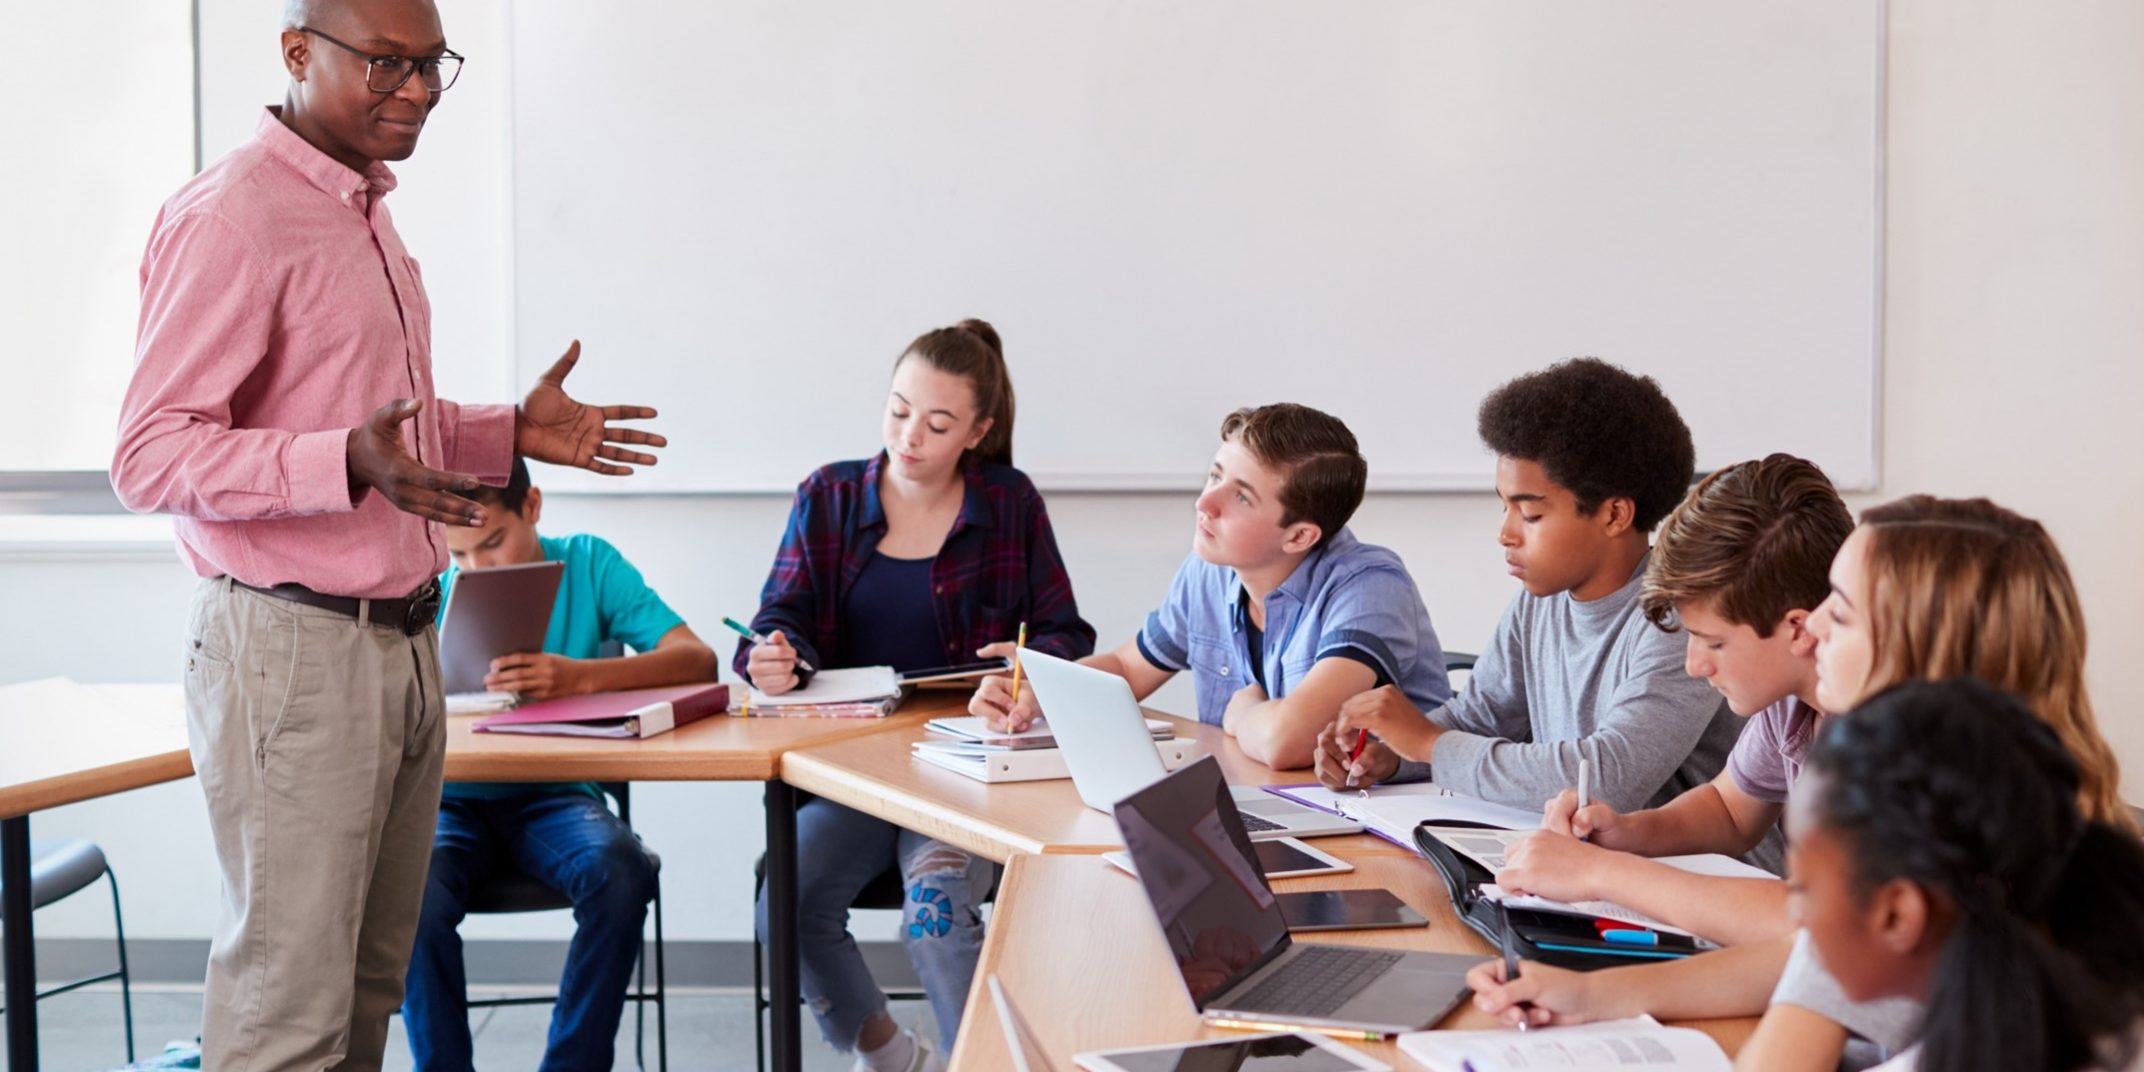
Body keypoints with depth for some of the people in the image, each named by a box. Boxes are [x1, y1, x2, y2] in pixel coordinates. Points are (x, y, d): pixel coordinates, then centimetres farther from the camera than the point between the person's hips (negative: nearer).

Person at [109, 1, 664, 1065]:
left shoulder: (363, 208, 16)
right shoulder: (233, 216, -14)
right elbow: (150, 458, -19)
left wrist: (513, 431, 15)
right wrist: (349, 462, -32)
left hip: (399, 645, 9)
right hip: (291, 648, -9)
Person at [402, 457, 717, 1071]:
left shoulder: (586, 564, 1)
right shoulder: (432, 592, 5)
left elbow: (696, 659, -11)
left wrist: (581, 676, -28)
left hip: (556, 796, -1)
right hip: (454, 801, 1)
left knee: (622, 875, -32)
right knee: (414, 895, -31)